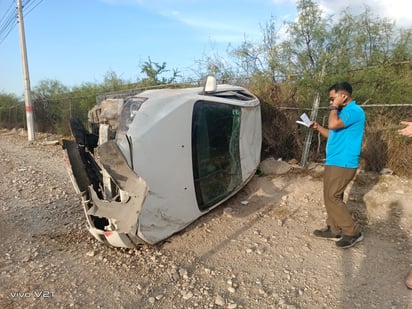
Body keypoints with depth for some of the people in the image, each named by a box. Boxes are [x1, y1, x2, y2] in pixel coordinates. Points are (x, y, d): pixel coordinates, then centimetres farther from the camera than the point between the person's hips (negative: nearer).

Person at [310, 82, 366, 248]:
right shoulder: (344, 112, 17)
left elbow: (333, 125, -31)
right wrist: (318, 127, 10)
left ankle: (353, 232, 7)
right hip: (334, 162, 10)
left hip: (342, 164, -10)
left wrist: (334, 107, -15)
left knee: (332, 198, -6)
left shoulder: (354, 111, -15)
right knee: (331, 197, 14)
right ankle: (333, 230, 24)